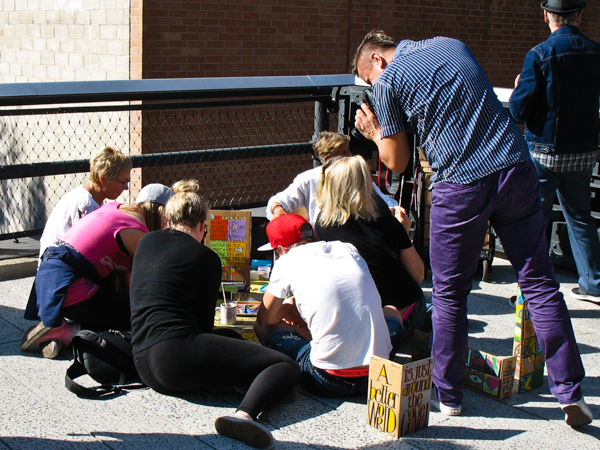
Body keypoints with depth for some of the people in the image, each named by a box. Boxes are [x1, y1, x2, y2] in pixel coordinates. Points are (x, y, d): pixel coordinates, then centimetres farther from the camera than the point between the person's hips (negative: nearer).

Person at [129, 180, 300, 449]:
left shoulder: (146, 241, 18)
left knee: (230, 336, 33)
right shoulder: (206, 258, 4)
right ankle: (244, 414, -37)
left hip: (144, 365, 8)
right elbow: (205, 322, 7)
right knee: (286, 367, -10)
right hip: (177, 353, -8)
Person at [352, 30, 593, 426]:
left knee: (449, 293, 11)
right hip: (516, 168, 5)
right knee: (540, 283, 7)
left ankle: (448, 395, 20)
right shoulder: (453, 45, 21)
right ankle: (571, 393, 7)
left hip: (462, 185, -4)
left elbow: (397, 162, 5)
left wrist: (375, 131, 23)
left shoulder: (388, 81, 4)